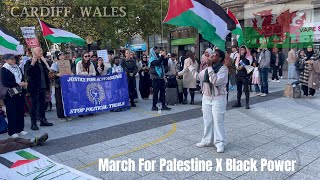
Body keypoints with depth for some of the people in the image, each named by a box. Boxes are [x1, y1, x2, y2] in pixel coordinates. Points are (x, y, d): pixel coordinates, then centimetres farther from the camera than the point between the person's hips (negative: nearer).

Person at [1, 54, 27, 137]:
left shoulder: (18, 68, 12)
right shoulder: (4, 70, -5)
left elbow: (22, 78, 20)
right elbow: (5, 83, -13)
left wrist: (24, 83, -2)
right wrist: (18, 84, -17)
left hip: (20, 93, 5)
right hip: (11, 94, -5)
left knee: (21, 111, 7)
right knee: (12, 113, -1)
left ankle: (20, 129, 19)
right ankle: (12, 131, 8)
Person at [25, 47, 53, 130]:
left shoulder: (42, 61, 14)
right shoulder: (30, 62, -6)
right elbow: (28, 73, -20)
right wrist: (32, 64, -25)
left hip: (42, 86, 7)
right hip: (34, 87, -6)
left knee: (43, 104, 13)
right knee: (34, 105, -1)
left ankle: (43, 120, 24)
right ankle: (33, 123, 7)